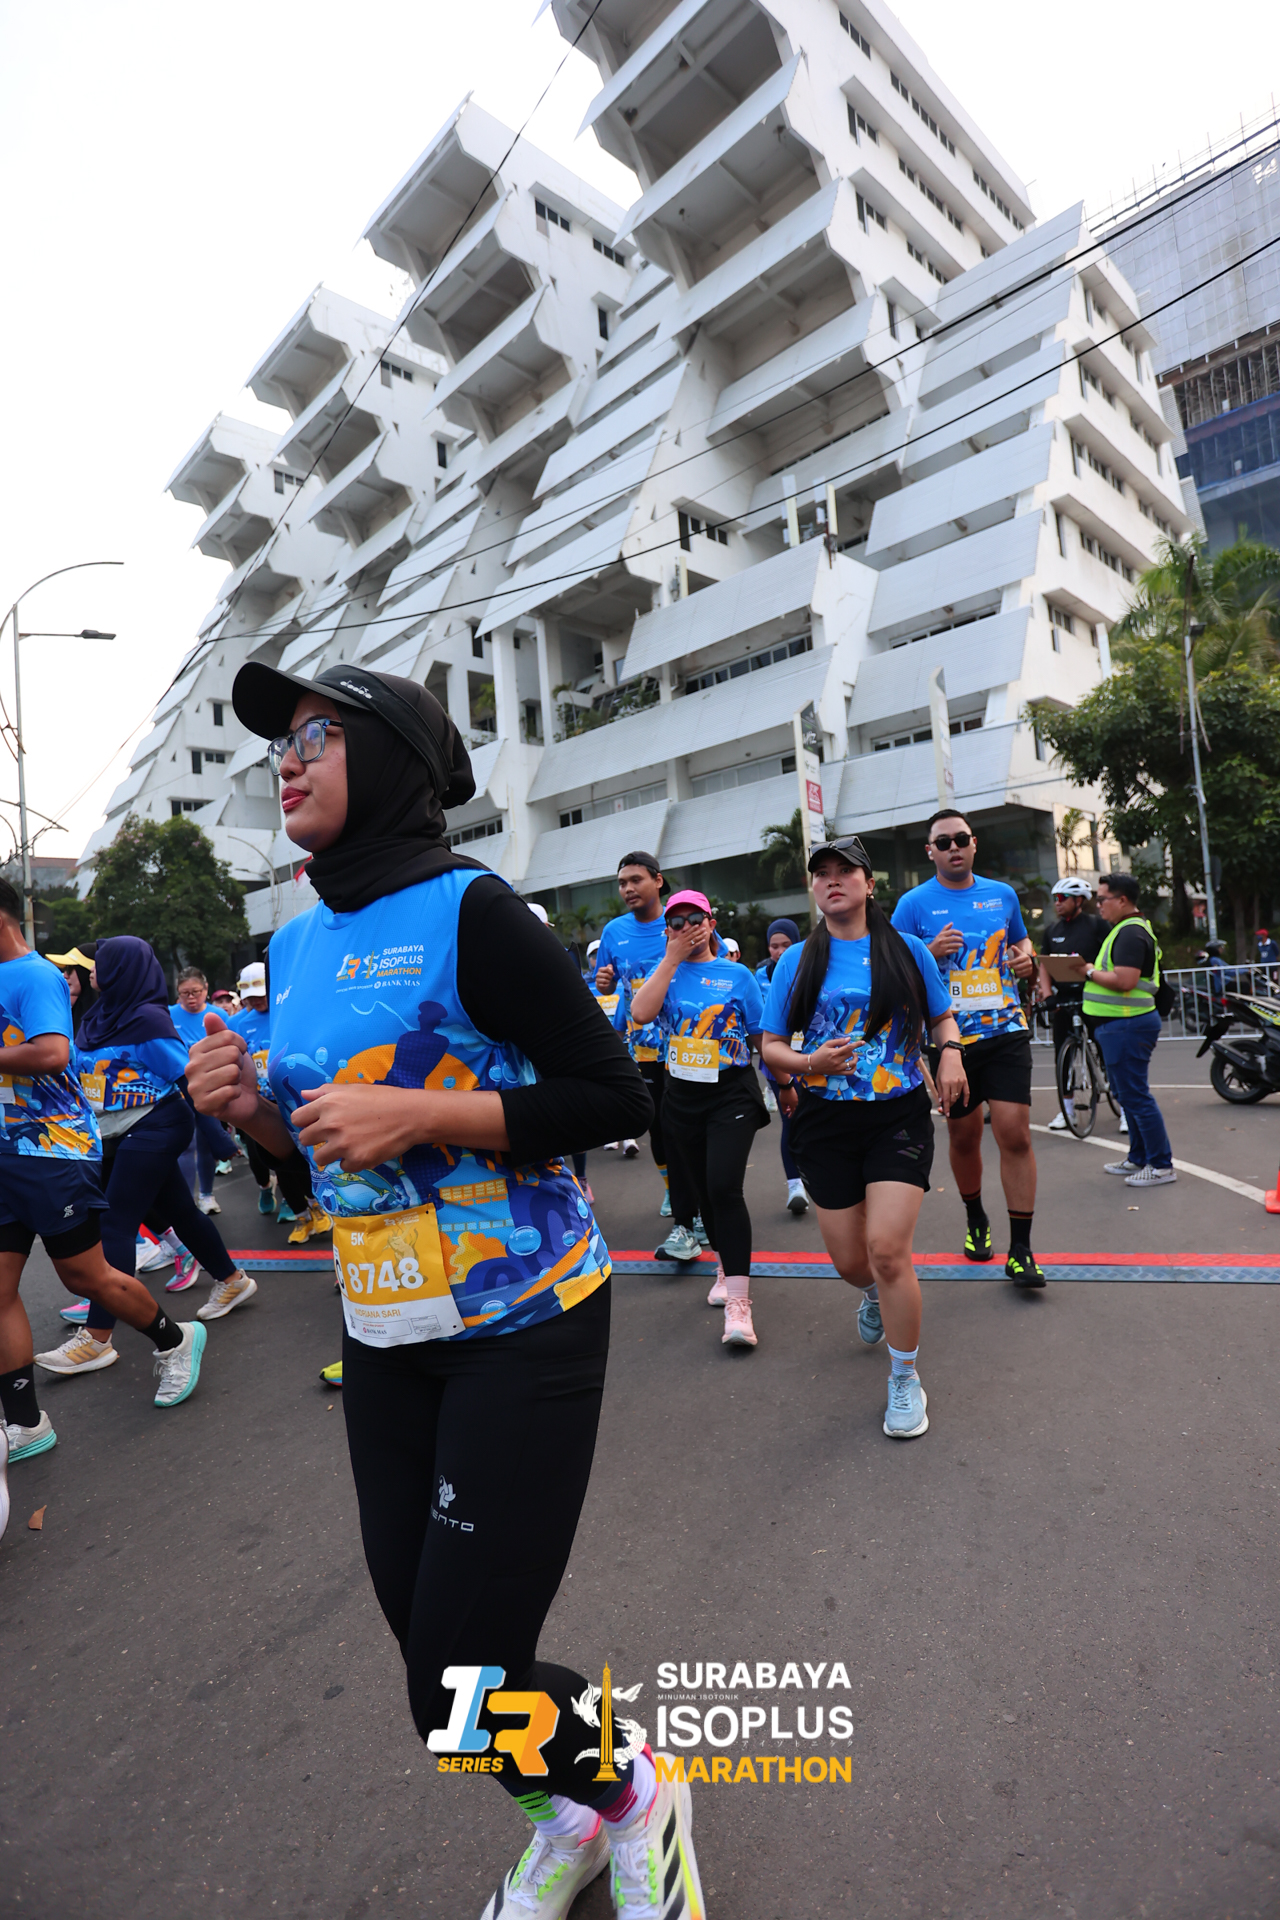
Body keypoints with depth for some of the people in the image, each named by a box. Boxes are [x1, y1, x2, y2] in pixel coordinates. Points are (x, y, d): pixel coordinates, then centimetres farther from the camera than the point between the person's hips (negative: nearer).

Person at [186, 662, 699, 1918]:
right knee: (425, 1641, 17)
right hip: (384, 1337, 7)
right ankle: (572, 1817, 48)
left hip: (520, 1328, -7)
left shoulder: (465, 909, -16)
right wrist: (253, 1108, -4)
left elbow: (613, 1098, -17)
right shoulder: (295, 945, 7)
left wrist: (415, 1114, -24)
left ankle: (633, 1798, 33)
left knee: (463, 1684, -1)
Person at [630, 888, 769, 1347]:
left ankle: (738, 1302, -11)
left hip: (731, 1093, -3)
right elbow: (640, 1014, -16)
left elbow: (761, 1037, 5)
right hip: (682, 1097, 4)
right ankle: (727, 1266, 38)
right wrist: (673, 957, -14)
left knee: (724, 1188, -17)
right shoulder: (665, 970, 4)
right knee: (701, 1189, 15)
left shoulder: (736, 974, -1)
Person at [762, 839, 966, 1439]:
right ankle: (877, 1294, 49)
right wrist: (808, 1063, -18)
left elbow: (942, 1016, 14)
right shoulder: (797, 961, 2)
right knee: (850, 1260, 10)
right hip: (826, 1121, 2)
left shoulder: (907, 949, 1)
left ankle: (905, 1379, 12)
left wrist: (951, 1052, -7)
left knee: (888, 1249, -13)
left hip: (899, 1115, -1)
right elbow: (770, 1046, 3)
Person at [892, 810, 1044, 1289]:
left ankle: (1020, 1250, 3)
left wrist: (1027, 958, 2)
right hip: (951, 1037, -1)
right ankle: (975, 1218, 38)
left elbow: (1021, 941, 25)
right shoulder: (914, 904, -2)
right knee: (963, 1136, 12)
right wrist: (931, 951, -18)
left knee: (1015, 1133, -8)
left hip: (1006, 1031, 1)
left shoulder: (1002, 894, 9)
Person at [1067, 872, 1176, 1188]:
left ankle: (1161, 1165, 4)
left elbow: (1124, 981, -26)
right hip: (1117, 1023, 11)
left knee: (1136, 1095, -5)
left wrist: (1091, 972, -13)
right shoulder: (1125, 929, 17)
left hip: (1128, 1025, -11)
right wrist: (1091, 970, 8)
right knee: (1126, 1093, 18)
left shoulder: (1131, 933, -17)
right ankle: (1138, 1158, 29)